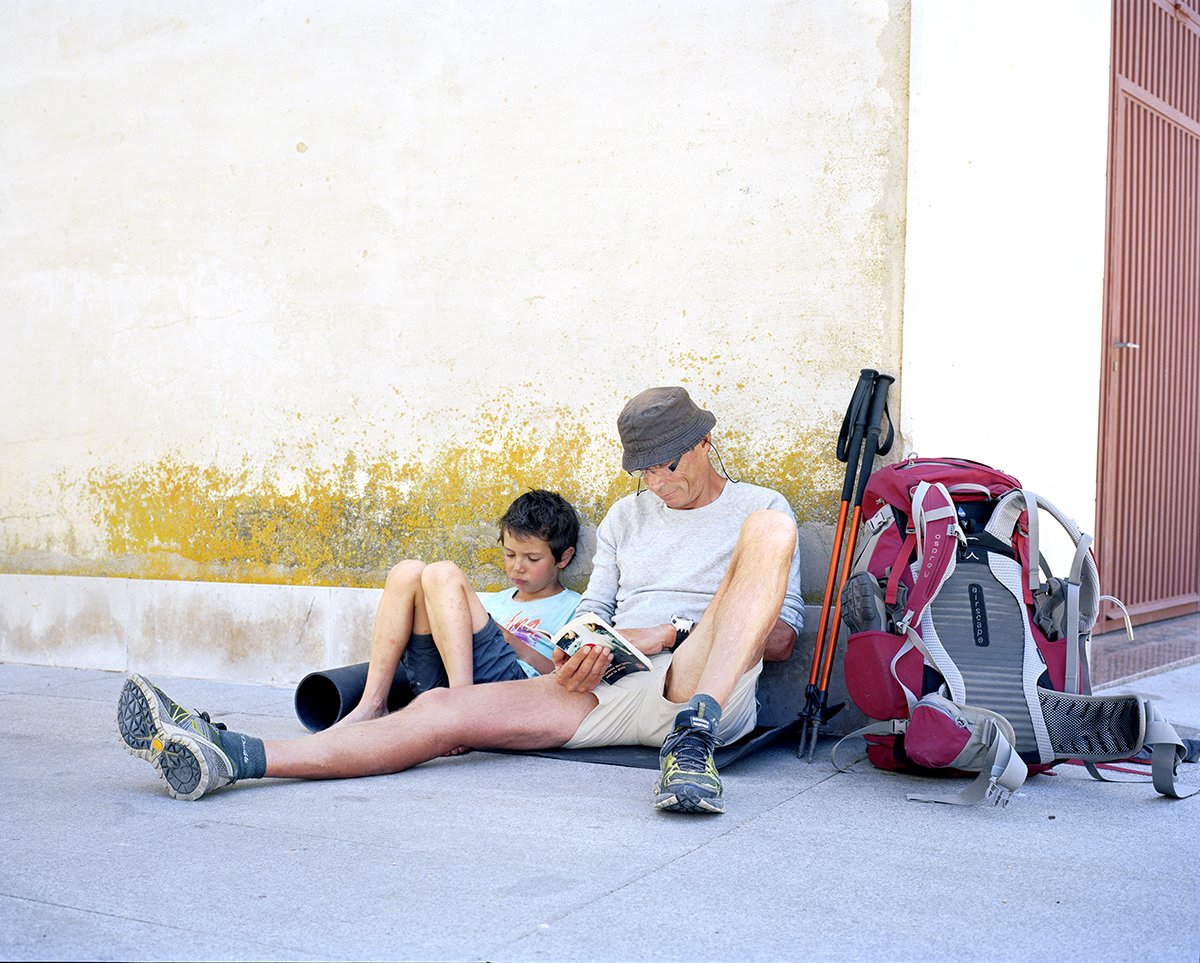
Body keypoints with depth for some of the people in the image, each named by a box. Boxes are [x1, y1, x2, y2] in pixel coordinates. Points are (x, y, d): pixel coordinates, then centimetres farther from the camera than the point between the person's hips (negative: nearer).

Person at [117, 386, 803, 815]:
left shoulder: (757, 507, 12)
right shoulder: (627, 516, 26)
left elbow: (784, 638, 4)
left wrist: (670, 631, -8)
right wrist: (575, 657, -3)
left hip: (708, 681, -4)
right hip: (611, 690, 4)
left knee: (770, 531, -28)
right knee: (446, 708, -18)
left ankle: (693, 737, -43)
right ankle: (231, 756, -27)